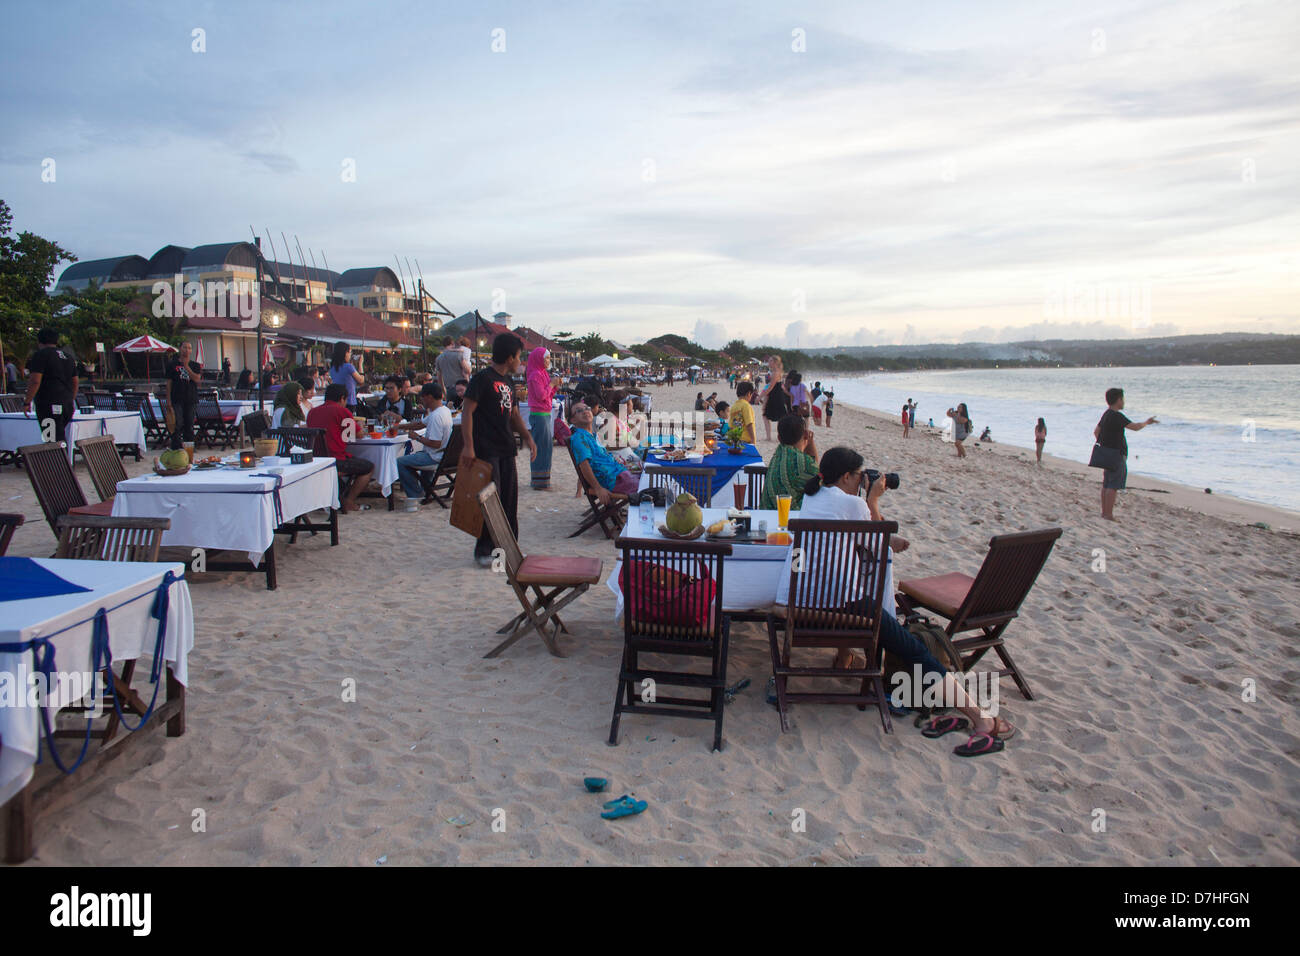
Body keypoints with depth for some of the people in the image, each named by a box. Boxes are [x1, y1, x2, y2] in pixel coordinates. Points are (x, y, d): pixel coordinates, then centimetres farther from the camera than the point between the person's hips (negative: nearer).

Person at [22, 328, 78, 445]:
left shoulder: (40, 355, -5)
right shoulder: (68, 356, 18)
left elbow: (35, 381, -14)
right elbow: (75, 382, 22)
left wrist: (27, 402, -8)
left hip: (49, 404, -7)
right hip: (67, 404, 7)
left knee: (56, 441, -11)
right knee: (60, 437, 15)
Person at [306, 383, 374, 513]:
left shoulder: (312, 412, 11)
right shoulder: (341, 411, -7)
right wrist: (358, 425, 25)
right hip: (336, 461, -8)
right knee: (369, 467, 13)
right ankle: (349, 502, 7)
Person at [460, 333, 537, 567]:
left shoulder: (508, 382, 16)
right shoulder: (483, 379, -10)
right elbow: (467, 412, -14)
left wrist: (527, 437, 10)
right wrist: (468, 446, -21)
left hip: (506, 450, 8)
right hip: (486, 451, -8)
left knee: (510, 499, 10)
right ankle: (483, 550, 5)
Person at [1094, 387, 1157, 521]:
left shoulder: (1106, 414, 12)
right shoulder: (1117, 416, -17)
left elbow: (1096, 432, 20)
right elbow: (1135, 427, -20)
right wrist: (1147, 422, -3)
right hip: (1116, 454, -10)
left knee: (1106, 484, 14)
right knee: (1113, 486, -8)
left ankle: (1104, 511, 18)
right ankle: (1108, 514, -10)